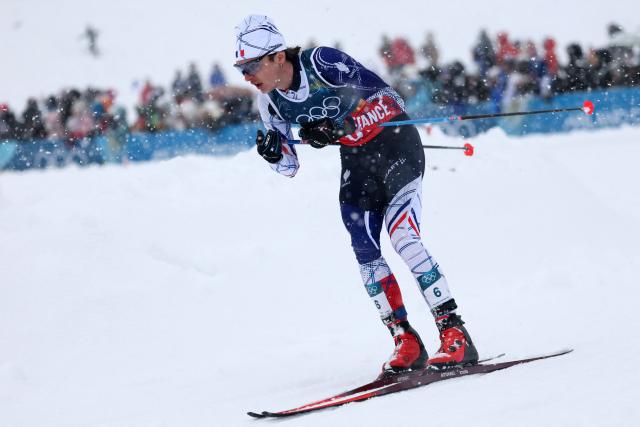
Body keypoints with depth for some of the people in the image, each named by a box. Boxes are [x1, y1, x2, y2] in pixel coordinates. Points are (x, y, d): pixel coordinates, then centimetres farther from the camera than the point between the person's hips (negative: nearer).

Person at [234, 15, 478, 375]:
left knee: (403, 237, -21)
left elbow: (390, 99, -19)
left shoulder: (323, 62, -25)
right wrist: (274, 154, -21)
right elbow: (290, 168, 2)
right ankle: (406, 342, 2)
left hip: (395, 142, -6)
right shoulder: (270, 102, -6)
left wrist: (339, 129, -29)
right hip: (355, 159, 6)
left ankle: (455, 335, -19)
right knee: (365, 252, -7)